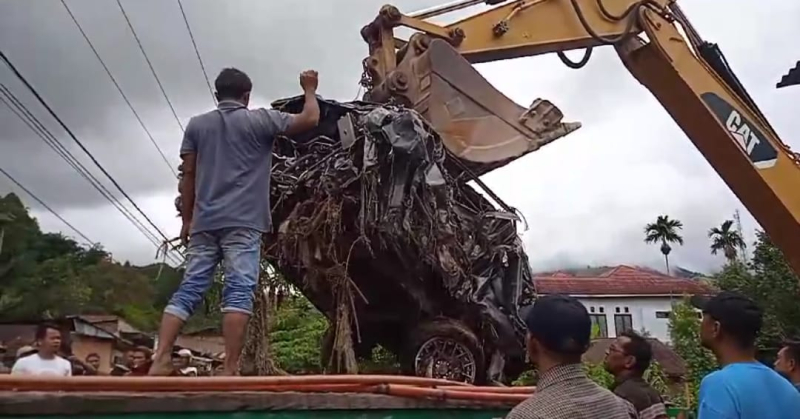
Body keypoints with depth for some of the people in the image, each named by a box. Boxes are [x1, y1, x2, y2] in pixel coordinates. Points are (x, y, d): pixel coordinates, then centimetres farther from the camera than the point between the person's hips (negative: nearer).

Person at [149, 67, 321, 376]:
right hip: (242, 222, -4)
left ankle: (161, 360, -4)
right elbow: (310, 119, 9)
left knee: (188, 290, 5)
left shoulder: (196, 125, 16)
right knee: (239, 291, -9)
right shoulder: (259, 120, 7)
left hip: (204, 223, 4)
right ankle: (230, 370, -16)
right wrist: (309, 90, 27)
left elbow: (188, 175, 12)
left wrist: (187, 219, 17)